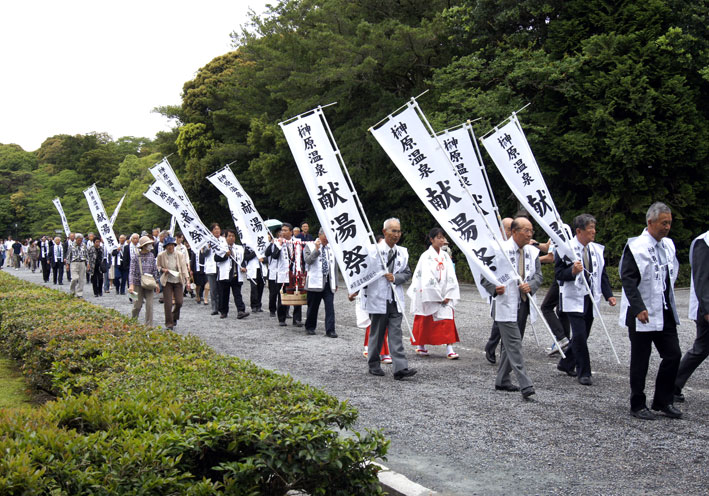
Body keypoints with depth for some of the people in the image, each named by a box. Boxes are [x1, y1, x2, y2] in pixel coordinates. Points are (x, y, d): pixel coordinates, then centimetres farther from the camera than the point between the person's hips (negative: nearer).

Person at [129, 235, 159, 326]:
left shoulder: (151, 256, 5)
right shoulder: (135, 257, -6)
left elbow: (155, 270, 12)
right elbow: (131, 271, -10)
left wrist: (156, 283, 10)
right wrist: (131, 285, -21)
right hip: (138, 284, -3)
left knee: (149, 305, -5)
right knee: (137, 305, 2)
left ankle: (149, 325, 1)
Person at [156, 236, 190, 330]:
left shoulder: (180, 255, 2)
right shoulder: (161, 255, -1)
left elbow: (184, 267, 3)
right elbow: (157, 266, 11)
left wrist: (187, 278, -7)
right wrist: (162, 269, -11)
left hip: (178, 281, 1)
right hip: (167, 281, -1)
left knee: (179, 302, -2)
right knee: (168, 303, -6)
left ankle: (174, 317, 27)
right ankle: (169, 323, 3)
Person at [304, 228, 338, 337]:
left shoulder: (331, 248, 14)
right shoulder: (310, 246, 1)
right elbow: (308, 260, -14)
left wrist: (335, 282, 16)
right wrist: (316, 249, -19)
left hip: (328, 282, 3)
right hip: (315, 282, -3)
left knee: (330, 307, -6)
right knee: (313, 307, 7)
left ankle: (330, 330, -6)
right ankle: (310, 327, 24)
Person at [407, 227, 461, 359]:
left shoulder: (445, 256, 8)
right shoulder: (426, 256, -8)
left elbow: (450, 276, 5)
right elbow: (427, 278, -13)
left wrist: (448, 296, -5)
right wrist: (438, 297, -14)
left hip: (444, 296, 4)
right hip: (428, 296, -4)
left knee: (448, 319, -7)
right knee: (424, 322, 6)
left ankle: (449, 349, -10)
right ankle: (420, 346, 23)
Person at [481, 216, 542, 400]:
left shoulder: (533, 252, 7)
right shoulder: (499, 250, -10)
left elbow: (538, 275, 10)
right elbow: (485, 276, -6)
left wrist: (531, 286, -12)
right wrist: (495, 288, -25)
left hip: (523, 305, 7)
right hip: (505, 305, -7)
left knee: (510, 345, 16)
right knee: (514, 345, -10)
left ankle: (502, 380, 28)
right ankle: (525, 386, -13)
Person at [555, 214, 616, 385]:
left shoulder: (596, 249, 9)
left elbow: (602, 274, 14)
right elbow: (558, 274, -10)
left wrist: (609, 295, 4)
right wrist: (572, 271, -29)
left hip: (591, 299, 6)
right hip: (574, 299, -6)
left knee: (583, 335, 11)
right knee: (579, 335, -11)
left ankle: (566, 364, 29)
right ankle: (583, 373, -1)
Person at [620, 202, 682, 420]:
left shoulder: (668, 245, 9)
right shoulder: (636, 246, -13)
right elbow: (628, 280, -17)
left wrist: (669, 302, 16)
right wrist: (639, 308, -24)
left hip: (665, 312, 7)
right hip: (642, 313, -6)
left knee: (673, 355, 5)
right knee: (640, 361, 3)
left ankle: (663, 401, 19)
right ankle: (637, 406, 15)